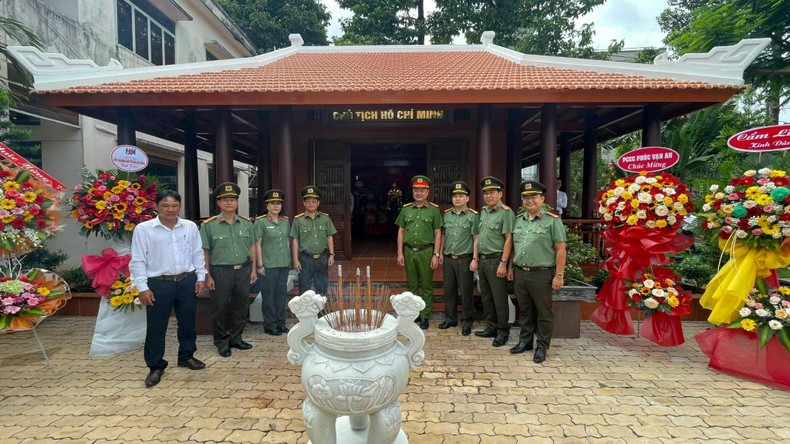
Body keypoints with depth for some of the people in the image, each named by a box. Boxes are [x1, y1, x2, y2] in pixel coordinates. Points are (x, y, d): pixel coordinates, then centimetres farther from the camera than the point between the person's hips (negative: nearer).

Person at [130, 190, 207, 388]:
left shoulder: (190, 227, 4)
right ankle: (156, 366, 22)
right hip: (159, 284, -3)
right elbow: (138, 261, -5)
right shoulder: (143, 229, -5)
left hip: (187, 281, 3)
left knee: (188, 322, 14)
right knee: (156, 327, 6)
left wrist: (200, 277, 5)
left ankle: (187, 356, 33)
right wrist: (142, 287, -8)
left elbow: (197, 254, 9)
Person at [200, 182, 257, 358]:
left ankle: (236, 338, 29)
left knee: (241, 306, 12)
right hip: (220, 272, -3)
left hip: (243, 270, 4)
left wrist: (253, 269, 9)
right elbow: (204, 252, -4)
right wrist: (207, 276, -8)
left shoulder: (246, 223, 7)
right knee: (221, 308, 7)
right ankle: (222, 342, 23)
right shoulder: (209, 225, -4)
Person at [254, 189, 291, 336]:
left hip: (284, 264, 5)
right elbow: (257, 244, -7)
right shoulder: (261, 222, -6)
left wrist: (289, 259, 11)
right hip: (269, 265, -5)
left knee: (281, 293, 12)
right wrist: (260, 265, -10)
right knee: (269, 295, 4)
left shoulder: (285, 221, 8)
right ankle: (270, 325, 16)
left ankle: (280, 322, 24)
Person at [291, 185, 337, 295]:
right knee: (304, 289, 7)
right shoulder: (298, 220, -2)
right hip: (306, 259, -2)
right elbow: (295, 241, -2)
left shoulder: (325, 218, 3)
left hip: (322, 258, 2)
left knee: (322, 288, 12)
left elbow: (329, 238, 7)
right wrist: (296, 260, -5)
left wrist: (331, 254, 2)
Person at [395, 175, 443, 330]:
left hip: (426, 251, -3)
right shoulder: (406, 209, 7)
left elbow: (438, 233, -2)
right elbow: (401, 231, 9)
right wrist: (400, 253, 4)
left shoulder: (434, 209, -1)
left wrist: (436, 255, -7)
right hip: (409, 251, 3)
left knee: (426, 286, 5)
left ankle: (425, 316, 16)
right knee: (411, 285, 12)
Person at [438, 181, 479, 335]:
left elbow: (476, 239, -8)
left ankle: (468, 322, 17)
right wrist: (441, 254, 13)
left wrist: (475, 259, -12)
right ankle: (450, 318, 27)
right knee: (449, 290, 12)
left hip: (465, 259, -5)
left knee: (466, 292, 4)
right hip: (448, 259, 5)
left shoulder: (473, 216, -7)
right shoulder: (446, 215, 8)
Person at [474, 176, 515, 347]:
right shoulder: (483, 211, 12)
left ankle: (503, 332, 13)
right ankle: (491, 328, 27)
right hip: (483, 260, 8)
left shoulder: (506, 212, -11)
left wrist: (503, 263, -19)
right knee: (486, 297, 15)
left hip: (496, 261, -8)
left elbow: (508, 239, -15)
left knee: (499, 299, 0)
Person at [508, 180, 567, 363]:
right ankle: (525, 341, 30)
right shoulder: (518, 220, 10)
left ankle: (542, 347, 20)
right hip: (520, 273, 5)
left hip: (542, 274, -5)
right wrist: (511, 267, 15)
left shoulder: (552, 221, -7)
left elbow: (560, 250, -9)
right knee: (524, 310, 16)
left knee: (543, 313, 7)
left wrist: (559, 275, -12)